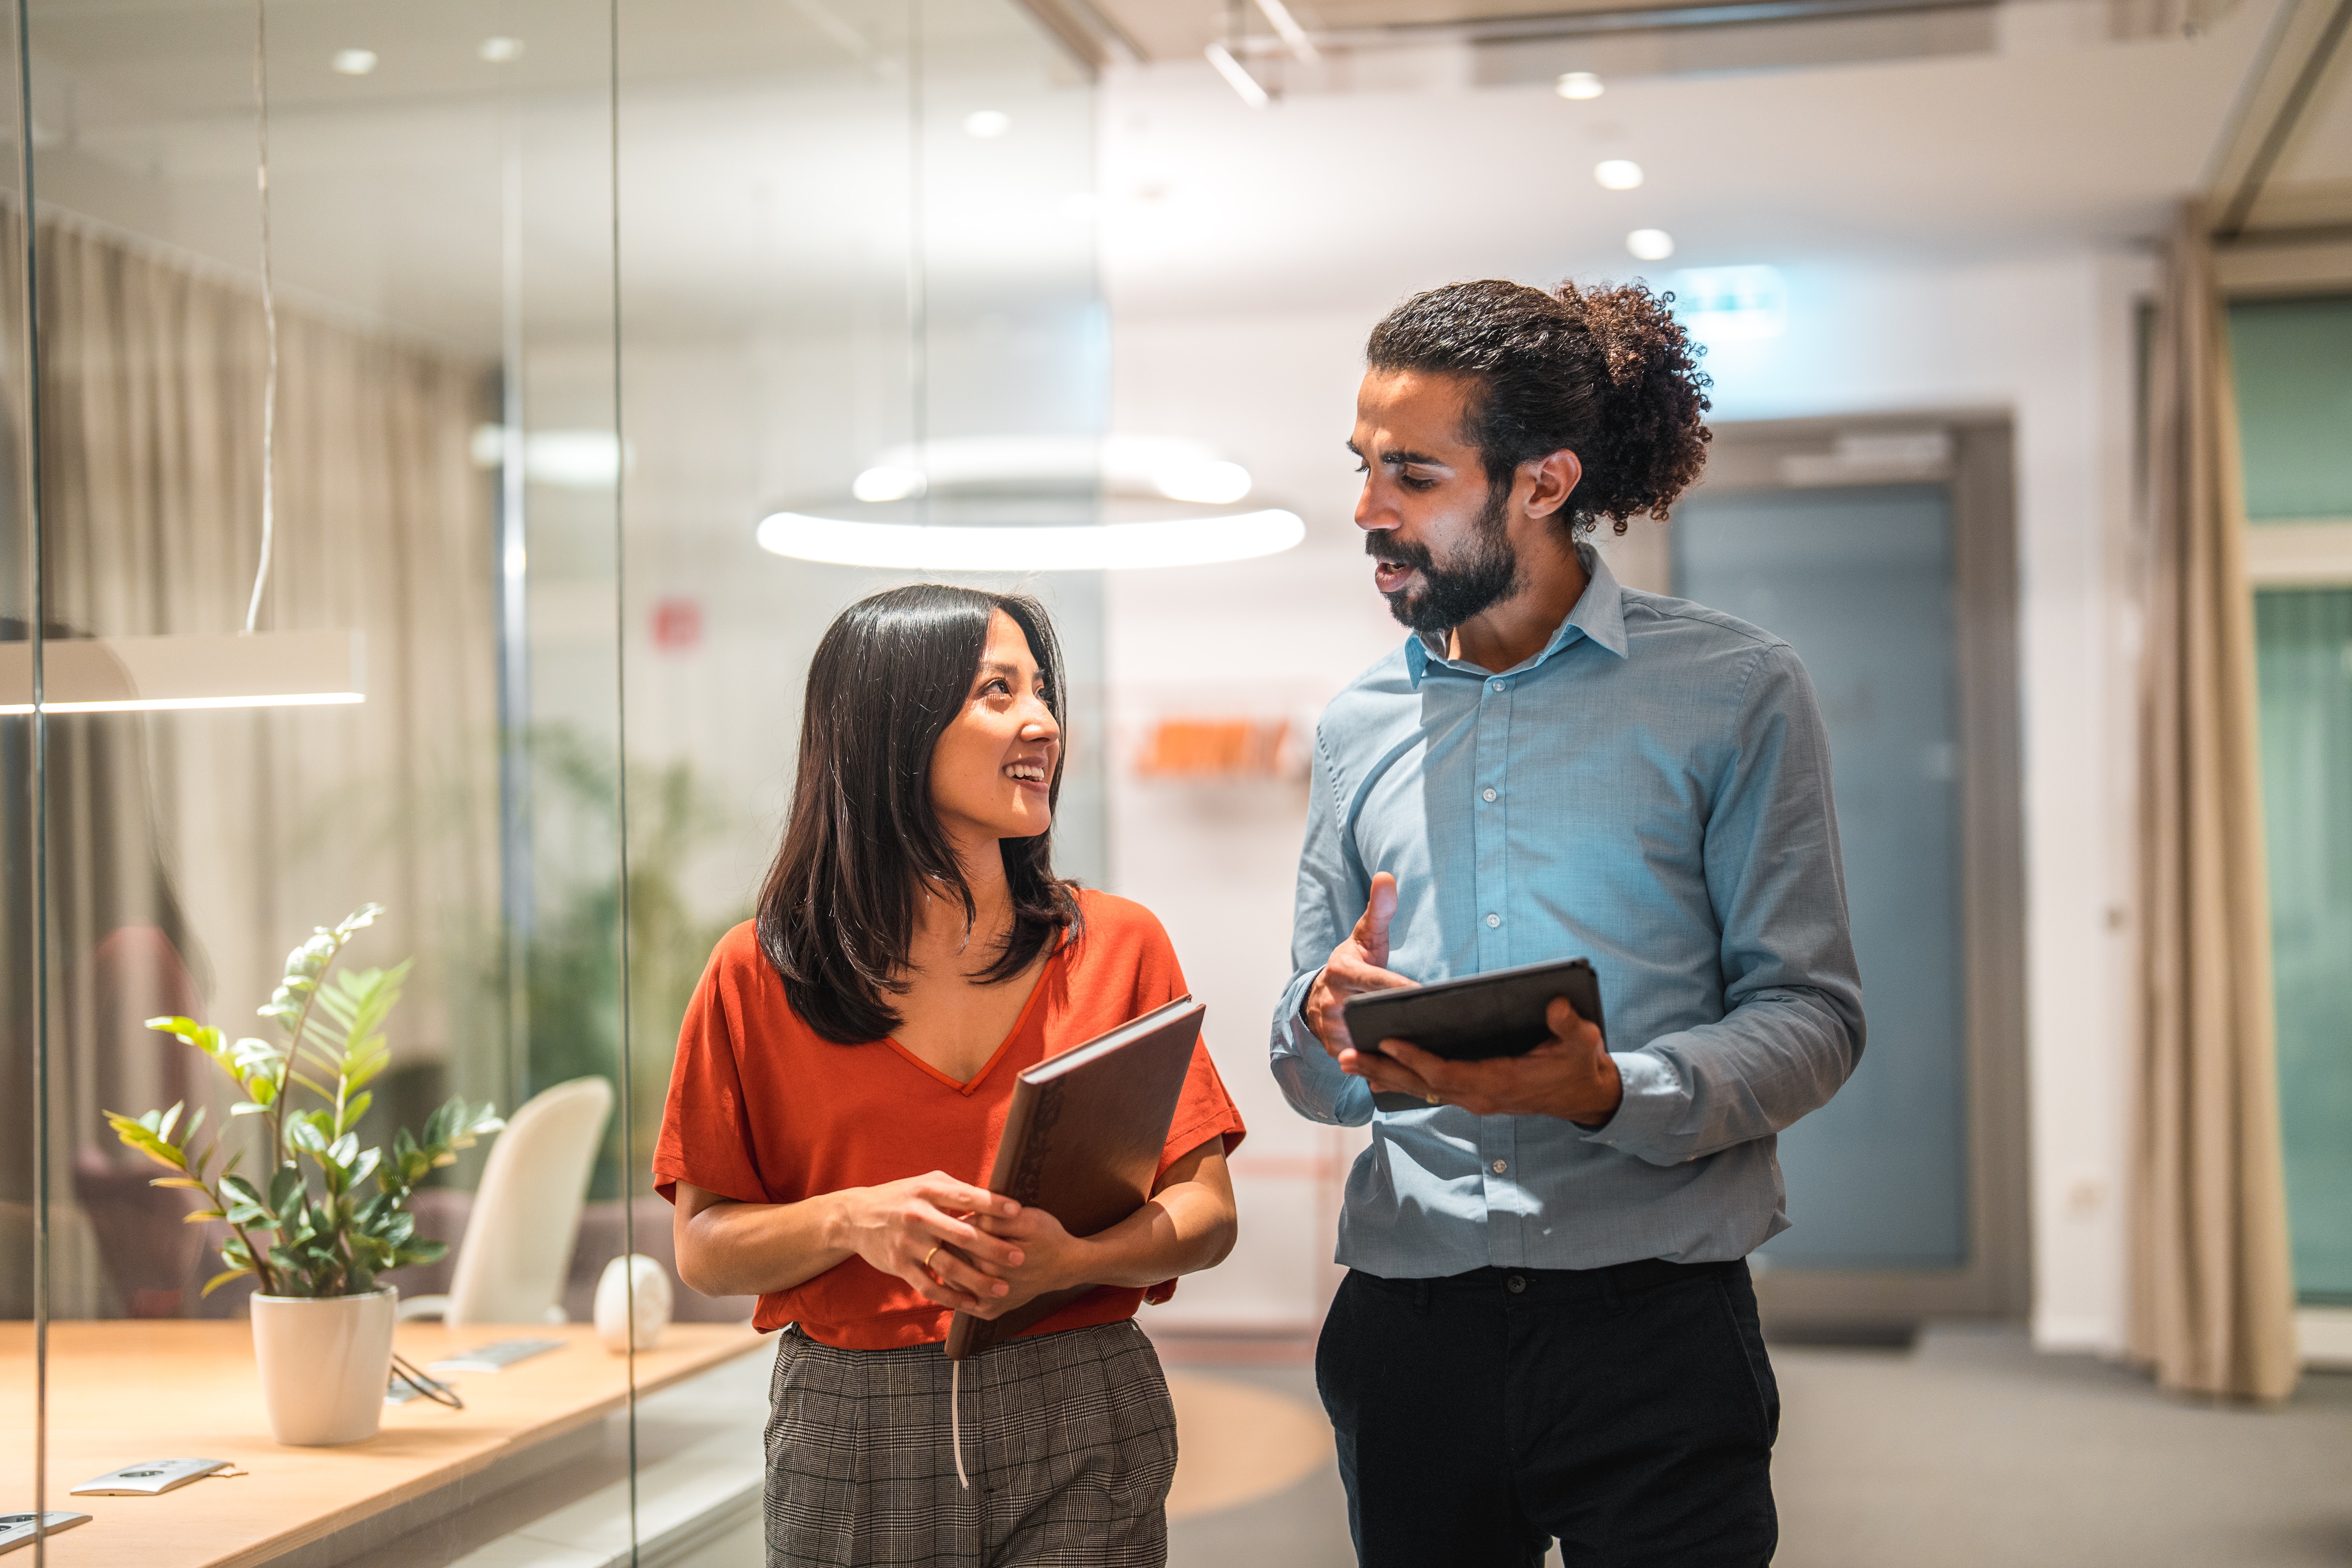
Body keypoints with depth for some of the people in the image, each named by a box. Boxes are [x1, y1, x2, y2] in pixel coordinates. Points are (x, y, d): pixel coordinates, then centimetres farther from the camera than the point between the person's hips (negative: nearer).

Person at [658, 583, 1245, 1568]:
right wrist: (852, 1221, -17)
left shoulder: (1120, 947, 3)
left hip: (1077, 1443, 0)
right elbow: (704, 1250, 1)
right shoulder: (762, 976, 0)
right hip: (848, 1444, 0)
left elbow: (1206, 1212, 2)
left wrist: (1076, 1258, -18)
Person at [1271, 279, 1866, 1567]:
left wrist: (1611, 1096, -22)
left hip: (1655, 1321, -3)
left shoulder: (1735, 692, 1)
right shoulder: (1359, 728, 13)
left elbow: (1812, 1015, -5)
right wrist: (1325, 1026, -9)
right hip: (1408, 1326, 4)